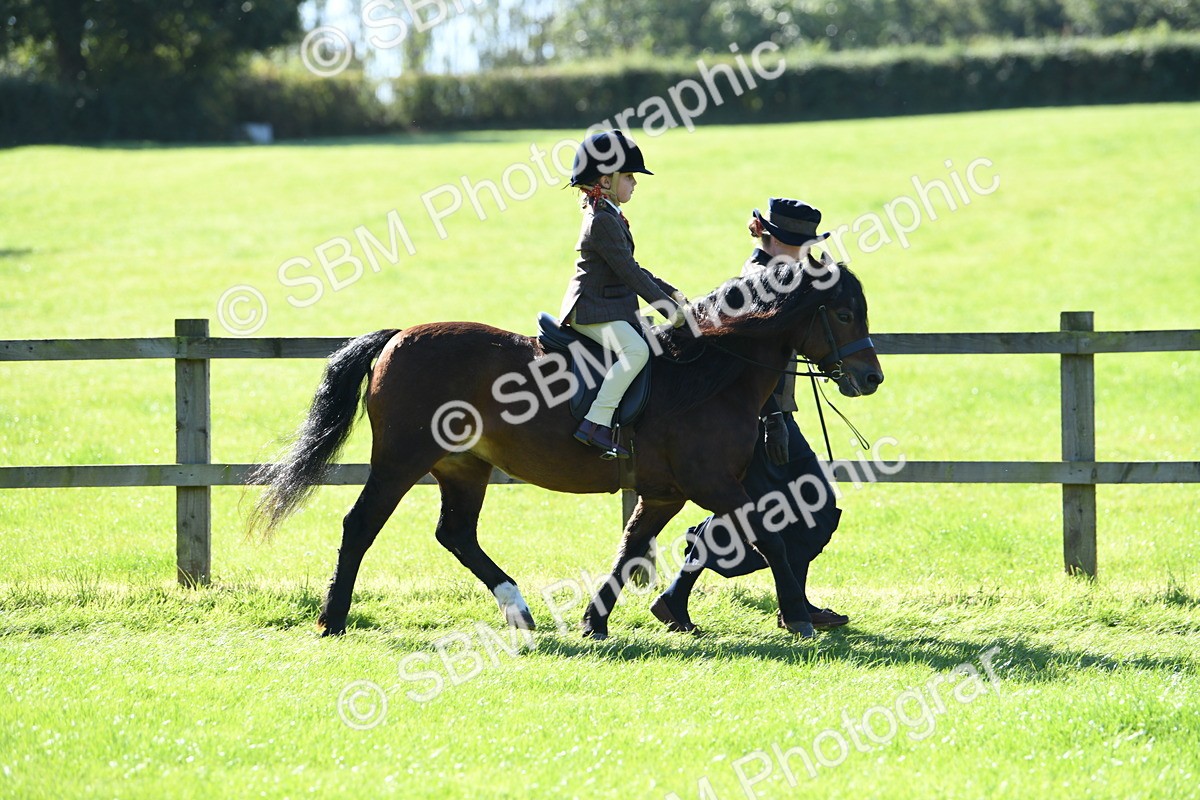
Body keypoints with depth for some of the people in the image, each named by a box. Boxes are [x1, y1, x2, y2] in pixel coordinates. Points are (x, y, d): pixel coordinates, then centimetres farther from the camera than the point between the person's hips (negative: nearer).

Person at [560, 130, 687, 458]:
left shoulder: (611, 218, 18)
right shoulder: (602, 221, -15)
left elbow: (631, 269, 24)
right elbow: (627, 270, -20)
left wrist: (671, 293, 17)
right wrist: (664, 303, -19)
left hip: (613, 306, 11)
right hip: (592, 310, -11)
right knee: (636, 350, -30)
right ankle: (596, 424, -33)